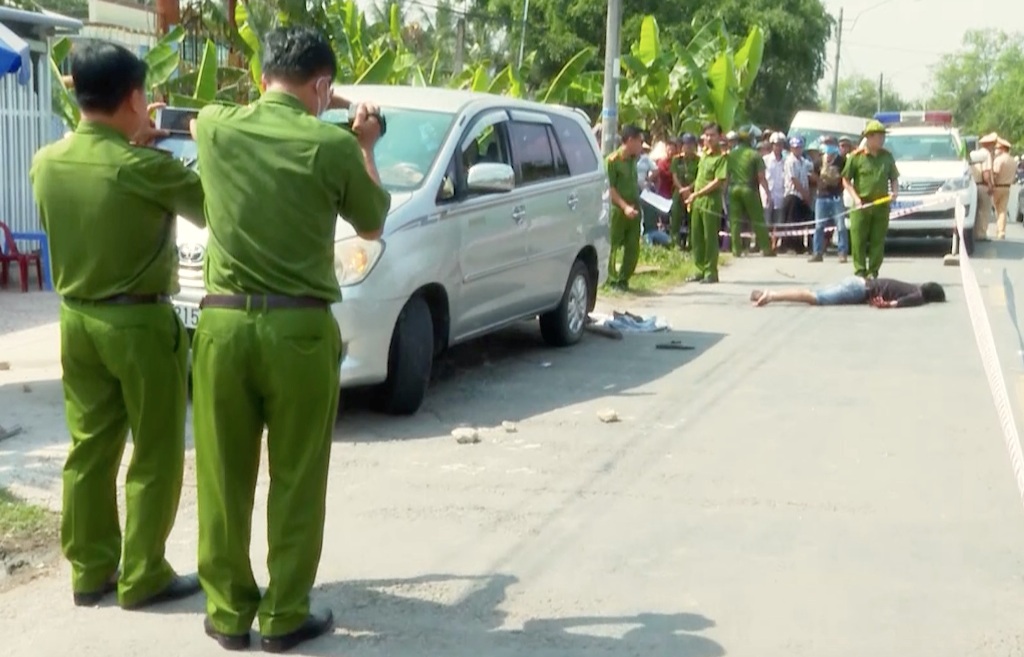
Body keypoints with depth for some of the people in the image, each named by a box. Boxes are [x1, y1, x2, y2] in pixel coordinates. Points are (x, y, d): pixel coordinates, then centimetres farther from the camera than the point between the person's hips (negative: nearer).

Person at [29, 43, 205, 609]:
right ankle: (142, 577, 13)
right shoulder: (146, 168, -20)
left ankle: (90, 570, 23)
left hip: (77, 319, 7)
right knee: (155, 455, 6)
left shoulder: (46, 161, -1)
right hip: (139, 322, -6)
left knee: (90, 447, 15)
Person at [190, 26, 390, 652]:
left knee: (224, 477, 12)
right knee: (296, 480, 9)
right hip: (300, 329, -3)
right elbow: (373, 225, 10)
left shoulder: (216, 127, 2)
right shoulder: (333, 145, -7)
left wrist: (305, 107, 32)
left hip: (223, 322, 3)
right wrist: (364, 148, 20)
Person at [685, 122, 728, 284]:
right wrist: (693, 197, 13)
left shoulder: (721, 157, -9)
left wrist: (697, 194, -16)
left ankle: (711, 272, 5)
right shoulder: (704, 154, 13)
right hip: (697, 202, 8)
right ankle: (701, 270, 20)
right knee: (696, 237, 10)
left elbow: (718, 181, -16)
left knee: (710, 238, -2)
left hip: (711, 202, -8)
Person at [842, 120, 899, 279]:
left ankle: (873, 272, 10)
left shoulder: (887, 157, 9)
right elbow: (846, 180, 1)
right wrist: (855, 197, -11)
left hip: (882, 205, 3)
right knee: (858, 240, -3)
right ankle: (859, 271, 4)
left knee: (878, 241, 4)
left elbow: (894, 178, 18)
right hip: (861, 205, -3)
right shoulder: (856, 157, -3)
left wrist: (895, 191, -2)